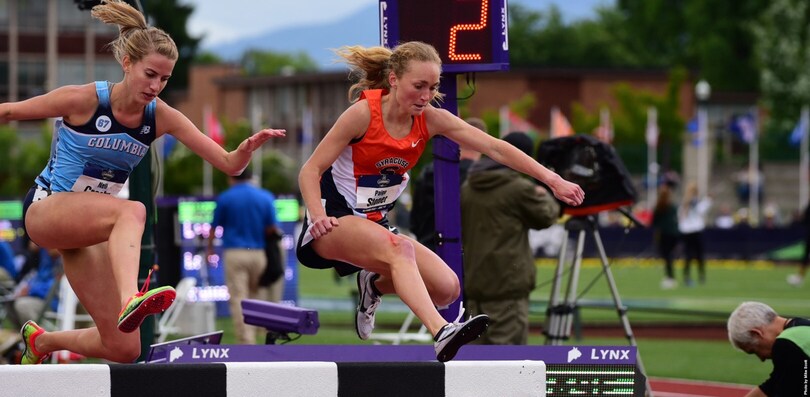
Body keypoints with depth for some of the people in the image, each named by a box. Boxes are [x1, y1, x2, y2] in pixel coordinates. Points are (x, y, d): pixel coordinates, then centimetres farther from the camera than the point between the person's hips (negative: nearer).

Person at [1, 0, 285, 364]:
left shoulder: (162, 118, -6)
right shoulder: (81, 100, -18)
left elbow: (229, 164, -10)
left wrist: (251, 145, -30)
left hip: (92, 227, 6)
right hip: (45, 209, -6)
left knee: (124, 349, -2)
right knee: (132, 211, -38)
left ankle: (41, 340, 25)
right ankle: (129, 299, -62)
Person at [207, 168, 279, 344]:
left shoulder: (225, 198, 0)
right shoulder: (266, 197, 4)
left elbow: (214, 228, 8)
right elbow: (272, 229, 2)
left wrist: (210, 248, 24)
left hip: (234, 253, -3)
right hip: (258, 253, 3)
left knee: (238, 300, -3)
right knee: (254, 298, 15)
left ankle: (246, 342, -10)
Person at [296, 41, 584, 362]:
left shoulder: (430, 119, -4)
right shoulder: (364, 113, -18)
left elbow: (495, 148, -8)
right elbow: (310, 170, -15)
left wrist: (553, 180, -16)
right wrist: (318, 217, -32)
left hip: (374, 223, 6)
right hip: (334, 220, -6)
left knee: (447, 288, -10)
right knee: (400, 247, -36)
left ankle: (375, 285, 19)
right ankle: (441, 333, -53)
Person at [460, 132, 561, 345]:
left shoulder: (468, 189, 10)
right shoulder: (519, 188, -11)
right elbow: (546, 216, 3)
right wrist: (544, 196, 23)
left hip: (474, 281, 7)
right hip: (508, 283, -7)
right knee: (506, 344, -5)